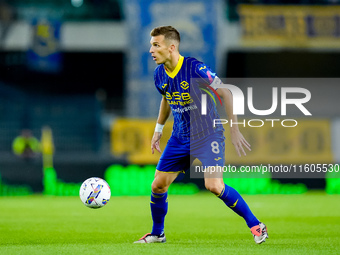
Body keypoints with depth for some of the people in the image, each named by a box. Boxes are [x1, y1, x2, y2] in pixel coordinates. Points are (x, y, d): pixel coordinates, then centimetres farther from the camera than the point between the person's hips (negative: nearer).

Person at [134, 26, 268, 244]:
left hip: (208, 135, -6)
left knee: (214, 186, -22)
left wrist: (234, 129, -15)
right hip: (180, 138, 6)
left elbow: (225, 93, -15)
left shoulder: (195, 68, -22)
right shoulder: (160, 75, -2)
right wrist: (158, 129, 23)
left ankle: (256, 225, -7)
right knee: (158, 186, 2)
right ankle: (157, 234, 25)